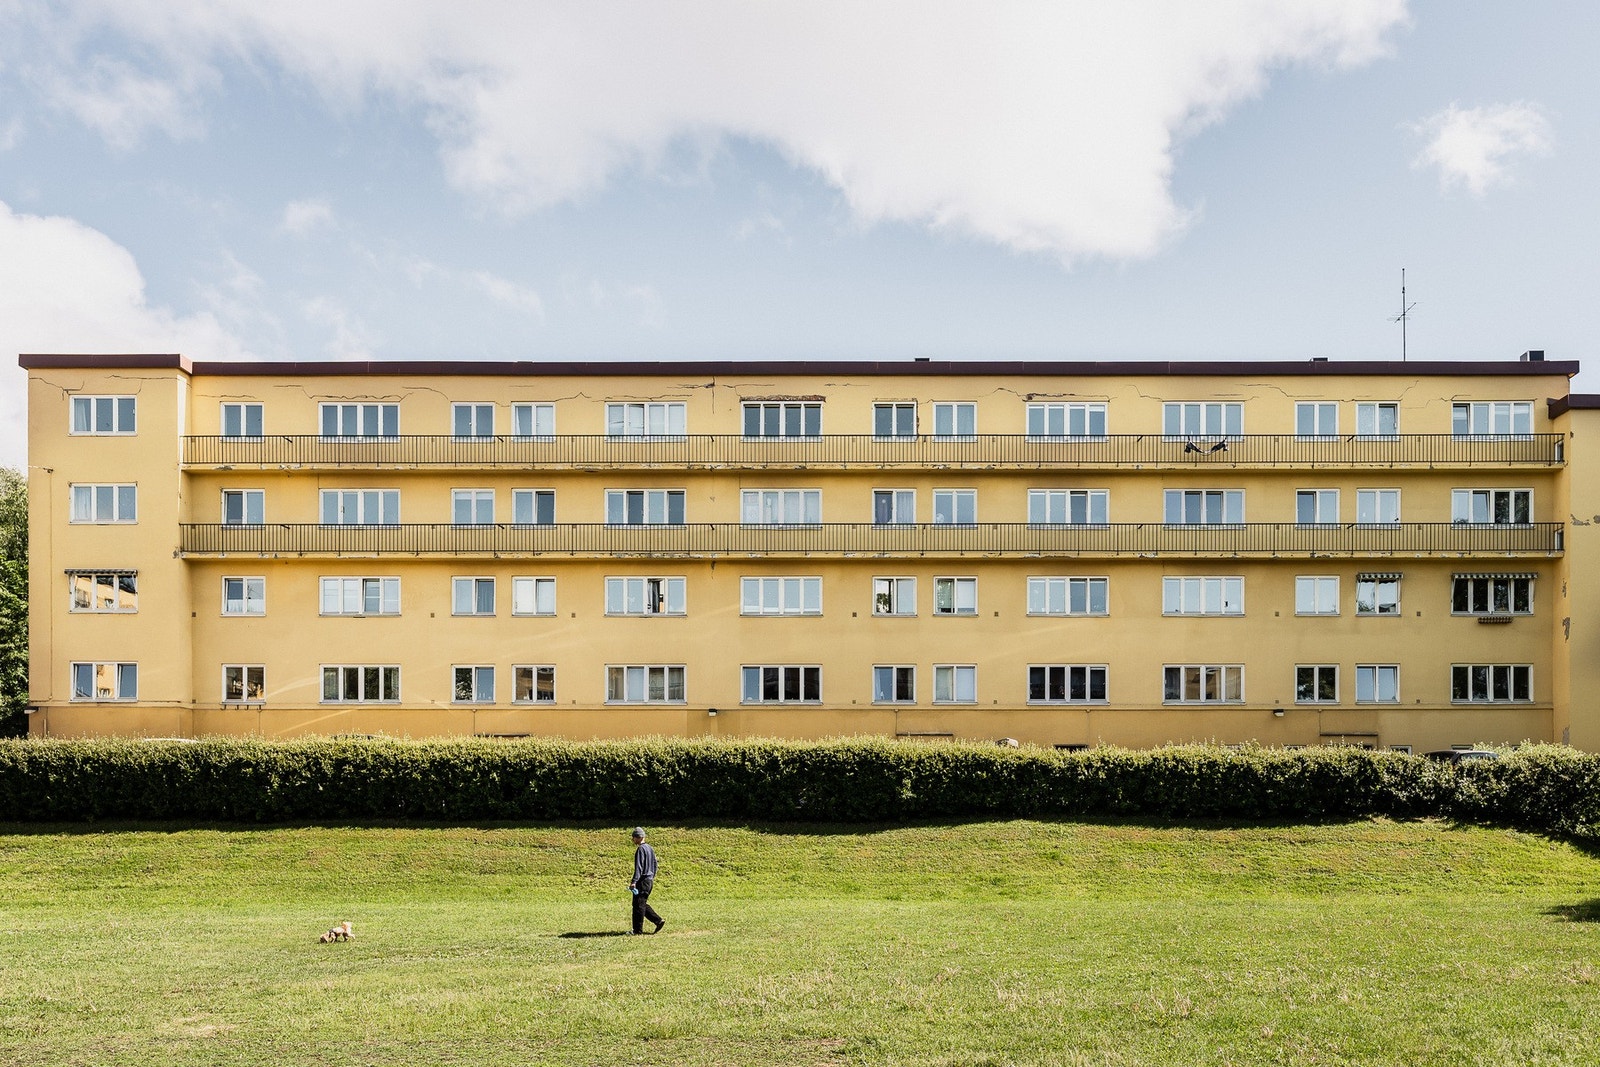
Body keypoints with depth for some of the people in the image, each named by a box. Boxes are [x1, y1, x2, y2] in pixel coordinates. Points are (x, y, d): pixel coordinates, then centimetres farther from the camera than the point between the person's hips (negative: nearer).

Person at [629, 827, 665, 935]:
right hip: (650, 881, 9)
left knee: (638, 905, -2)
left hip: (642, 881, -9)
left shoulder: (640, 849, -14)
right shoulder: (650, 848, 14)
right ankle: (659, 921, 9)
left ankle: (638, 930, 2)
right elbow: (654, 865, 20)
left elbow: (638, 867, -21)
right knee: (643, 904, 16)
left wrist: (634, 881, -25)